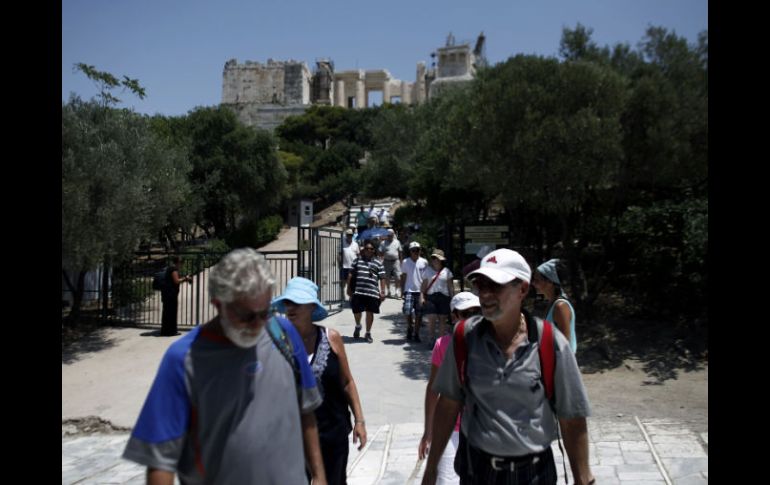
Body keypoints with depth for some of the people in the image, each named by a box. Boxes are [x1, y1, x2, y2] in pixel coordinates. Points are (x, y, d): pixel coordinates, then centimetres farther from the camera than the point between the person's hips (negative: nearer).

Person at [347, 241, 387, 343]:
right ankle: (358, 326, 36)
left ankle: (368, 333, 20)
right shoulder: (357, 261, 10)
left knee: (370, 312, 4)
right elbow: (350, 275, 11)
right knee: (356, 311, 4)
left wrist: (382, 291, -1)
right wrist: (349, 288, 6)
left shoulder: (378, 263, 8)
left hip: (372, 292, 0)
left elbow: (382, 278, 5)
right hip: (357, 291, 0)